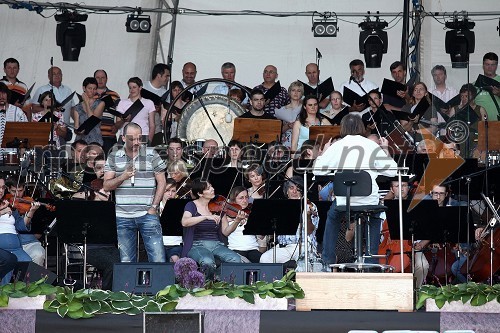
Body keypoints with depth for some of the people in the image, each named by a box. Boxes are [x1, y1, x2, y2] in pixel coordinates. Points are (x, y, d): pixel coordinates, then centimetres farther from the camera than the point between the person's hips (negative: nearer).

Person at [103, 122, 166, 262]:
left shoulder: (152, 155, 3)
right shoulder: (113, 157, 8)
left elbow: (161, 183, 5)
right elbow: (106, 186, 5)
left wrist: (154, 207, -4)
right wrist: (122, 177, -14)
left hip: (148, 215, -2)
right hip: (123, 218, 2)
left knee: (158, 259, -7)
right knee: (126, 262, 6)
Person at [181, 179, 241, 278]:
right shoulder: (192, 206, 1)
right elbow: (184, 222, -20)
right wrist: (206, 217, -28)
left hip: (216, 245, 4)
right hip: (197, 246, -4)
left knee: (236, 260, -26)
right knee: (208, 262, -37)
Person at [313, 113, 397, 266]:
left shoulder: (336, 146, 2)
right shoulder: (372, 145, 4)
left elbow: (318, 170, 3)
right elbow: (391, 171, 4)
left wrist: (324, 152, 21)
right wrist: (386, 151, 20)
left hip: (343, 201, 0)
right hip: (369, 200, 0)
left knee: (332, 217, 33)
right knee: (375, 219, 34)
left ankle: (328, 258, 27)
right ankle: (372, 259, 26)